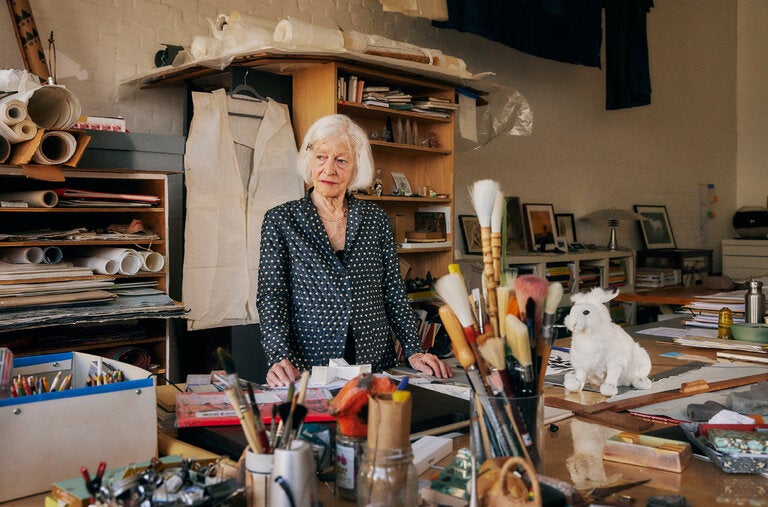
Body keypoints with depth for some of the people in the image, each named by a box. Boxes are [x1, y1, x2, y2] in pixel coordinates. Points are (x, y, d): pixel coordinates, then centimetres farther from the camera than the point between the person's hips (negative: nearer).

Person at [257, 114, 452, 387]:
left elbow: (394, 291, 10)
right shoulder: (280, 220, 2)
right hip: (310, 369, -2)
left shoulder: (375, 218, 9)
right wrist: (280, 358, -18)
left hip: (376, 362, 2)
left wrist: (414, 351, 0)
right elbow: (271, 298, -3)